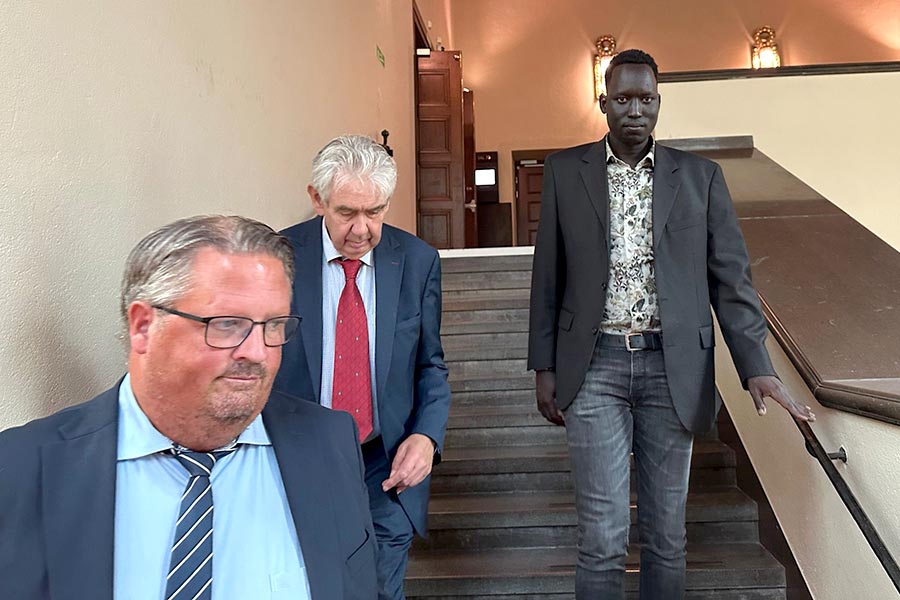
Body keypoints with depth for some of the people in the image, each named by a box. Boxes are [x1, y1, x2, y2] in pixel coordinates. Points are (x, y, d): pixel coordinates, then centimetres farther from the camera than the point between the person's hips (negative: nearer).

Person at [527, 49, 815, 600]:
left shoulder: (700, 176, 6)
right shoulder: (565, 171, 5)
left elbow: (731, 277, 4)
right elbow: (548, 278, 5)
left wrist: (757, 367, -7)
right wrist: (545, 367, 2)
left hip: (672, 368, 1)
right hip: (595, 366, -1)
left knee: (667, 532, 12)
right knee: (604, 534, 2)